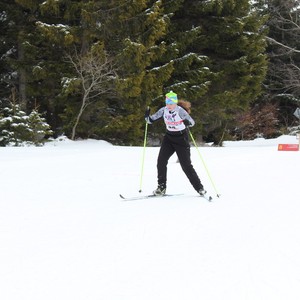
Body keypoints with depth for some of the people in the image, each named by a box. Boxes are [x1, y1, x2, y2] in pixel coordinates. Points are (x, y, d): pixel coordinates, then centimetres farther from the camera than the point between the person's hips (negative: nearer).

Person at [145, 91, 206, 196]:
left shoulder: (180, 111, -18)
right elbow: (151, 120, 2)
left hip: (181, 138, -5)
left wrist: (187, 122, -43)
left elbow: (192, 122, -21)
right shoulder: (164, 110, -4)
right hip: (169, 137, 5)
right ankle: (161, 187, 1)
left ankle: (199, 188, 6)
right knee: (161, 161, -8)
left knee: (186, 165, -6)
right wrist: (147, 116, -19)